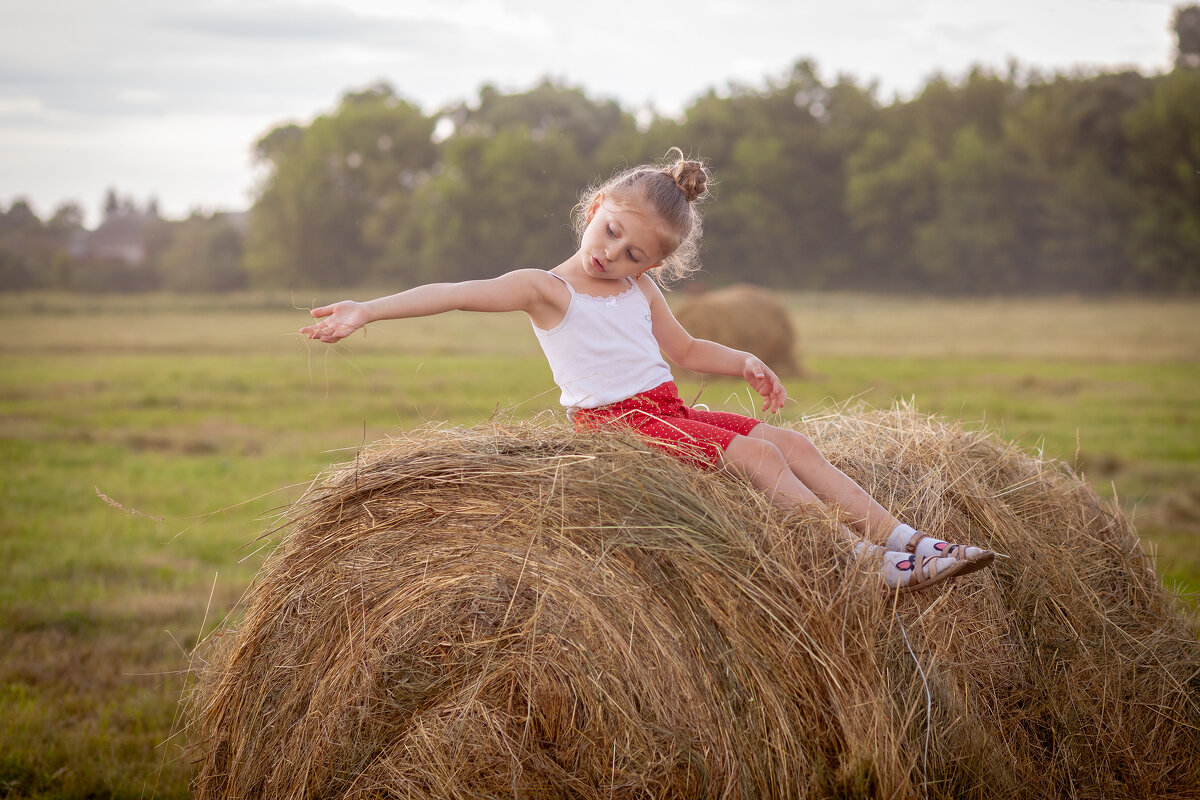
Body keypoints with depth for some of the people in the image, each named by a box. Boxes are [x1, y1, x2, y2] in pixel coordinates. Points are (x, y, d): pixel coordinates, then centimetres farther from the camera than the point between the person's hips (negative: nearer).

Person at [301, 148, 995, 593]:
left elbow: (685, 350, 26)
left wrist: (745, 362, 9)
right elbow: (458, 294, -18)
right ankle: (873, 564, -25)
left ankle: (911, 541, -10)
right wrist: (367, 312, -27)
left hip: (669, 407, 7)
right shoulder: (547, 289, -7)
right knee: (759, 458, -22)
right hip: (616, 418, -7)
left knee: (795, 444, -7)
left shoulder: (640, 290, 13)